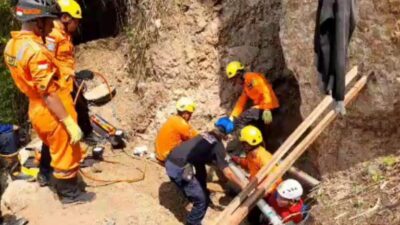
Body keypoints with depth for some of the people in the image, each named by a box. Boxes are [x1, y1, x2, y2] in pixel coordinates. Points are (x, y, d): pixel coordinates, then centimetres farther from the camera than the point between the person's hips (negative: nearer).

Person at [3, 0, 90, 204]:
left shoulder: (12, 45, 1)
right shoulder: (35, 50, -28)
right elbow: (49, 94, -28)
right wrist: (70, 123, -25)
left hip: (37, 110, 9)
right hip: (53, 114, -9)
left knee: (54, 150, 27)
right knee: (66, 155, 11)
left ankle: (58, 183, 44)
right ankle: (69, 193, 28)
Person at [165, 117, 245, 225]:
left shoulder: (205, 135, 20)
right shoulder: (218, 146, -1)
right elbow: (228, 173, -3)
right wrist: (243, 186, 7)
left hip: (170, 162, 8)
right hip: (180, 169, -8)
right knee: (202, 200, 3)